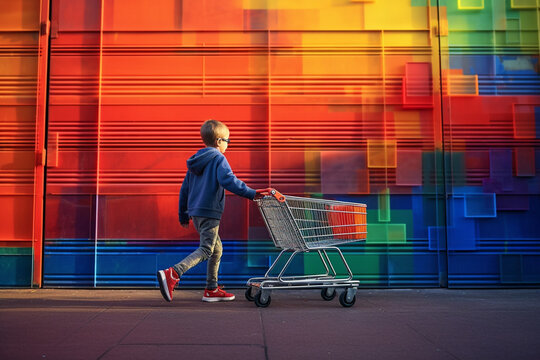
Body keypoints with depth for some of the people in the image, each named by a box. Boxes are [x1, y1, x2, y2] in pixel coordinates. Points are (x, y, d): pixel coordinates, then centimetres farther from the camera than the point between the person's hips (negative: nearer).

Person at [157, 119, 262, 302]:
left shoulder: (196, 161, 17)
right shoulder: (218, 159, -7)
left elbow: (184, 189, 18)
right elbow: (228, 181, -24)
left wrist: (183, 215, 23)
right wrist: (251, 193, -25)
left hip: (195, 212, 9)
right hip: (209, 212, -9)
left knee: (217, 249, 17)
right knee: (206, 250, -8)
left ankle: (212, 289, 19)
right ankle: (172, 274, -23)